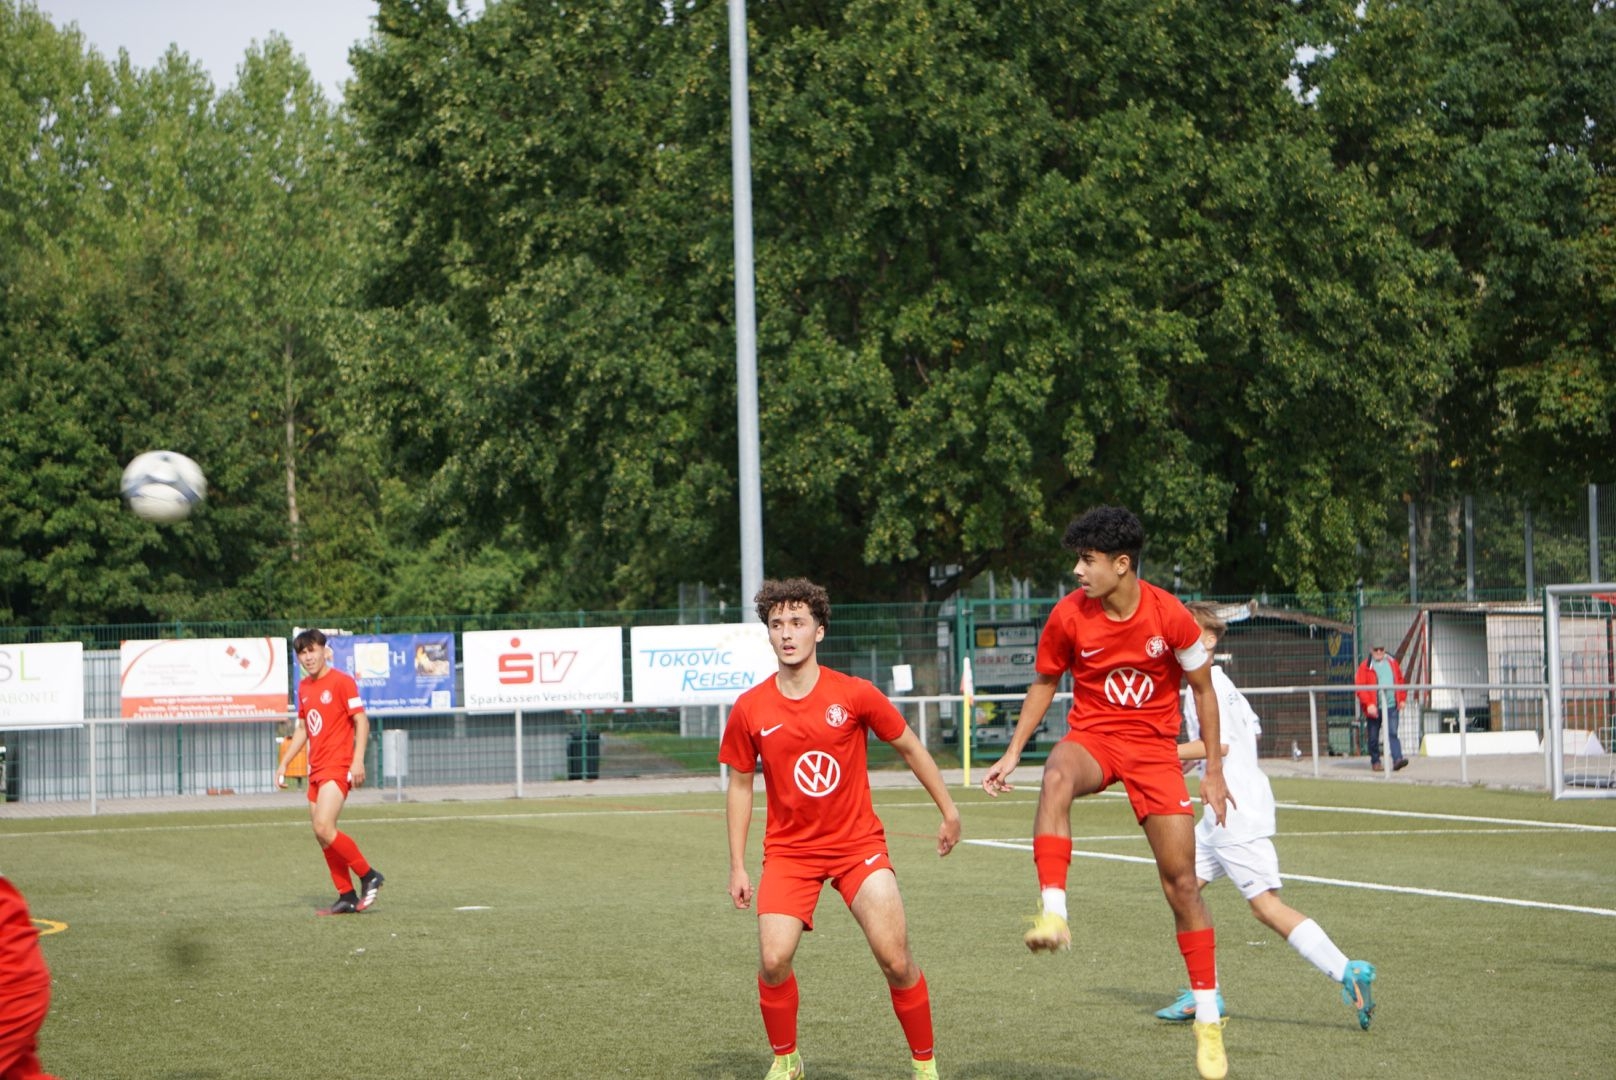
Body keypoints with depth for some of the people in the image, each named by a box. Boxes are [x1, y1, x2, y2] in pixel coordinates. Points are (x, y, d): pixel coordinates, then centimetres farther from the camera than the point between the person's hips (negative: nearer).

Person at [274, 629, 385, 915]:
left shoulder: (341, 681, -8)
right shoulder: (304, 687, 15)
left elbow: (361, 722, -11)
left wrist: (358, 760, -21)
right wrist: (284, 763, 19)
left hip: (337, 768, -8)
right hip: (316, 770, 8)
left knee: (324, 828, -20)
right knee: (322, 836, 5)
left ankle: (369, 876, -6)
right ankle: (347, 897, 11)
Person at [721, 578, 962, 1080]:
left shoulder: (854, 695, -8)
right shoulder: (750, 709, -4)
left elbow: (909, 747, 6)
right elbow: (740, 784, 7)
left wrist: (948, 812, 11)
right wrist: (737, 866, 6)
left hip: (858, 844, -1)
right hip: (789, 850, 1)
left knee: (895, 959, -10)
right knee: (774, 960, -15)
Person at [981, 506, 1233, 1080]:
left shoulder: (1170, 616, -13)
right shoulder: (1069, 614, -9)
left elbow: (1203, 689, 1)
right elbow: (1044, 683, 7)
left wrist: (1214, 770, 1)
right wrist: (1011, 754, 3)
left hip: (1155, 747, 0)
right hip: (1092, 736, 0)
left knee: (1181, 882, -3)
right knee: (1057, 776, -39)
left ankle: (1208, 1019, 9)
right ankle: (1053, 913, -46)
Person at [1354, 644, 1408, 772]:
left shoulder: (1392, 663, 10)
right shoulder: (1365, 666, -3)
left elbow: (1401, 681, 19)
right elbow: (1360, 687, -9)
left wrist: (1402, 699, 11)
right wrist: (1368, 704, -18)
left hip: (1391, 705, 2)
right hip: (1374, 708, -2)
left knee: (1392, 733, -10)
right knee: (1373, 737, 7)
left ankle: (1397, 759, -19)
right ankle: (1375, 761, 21)